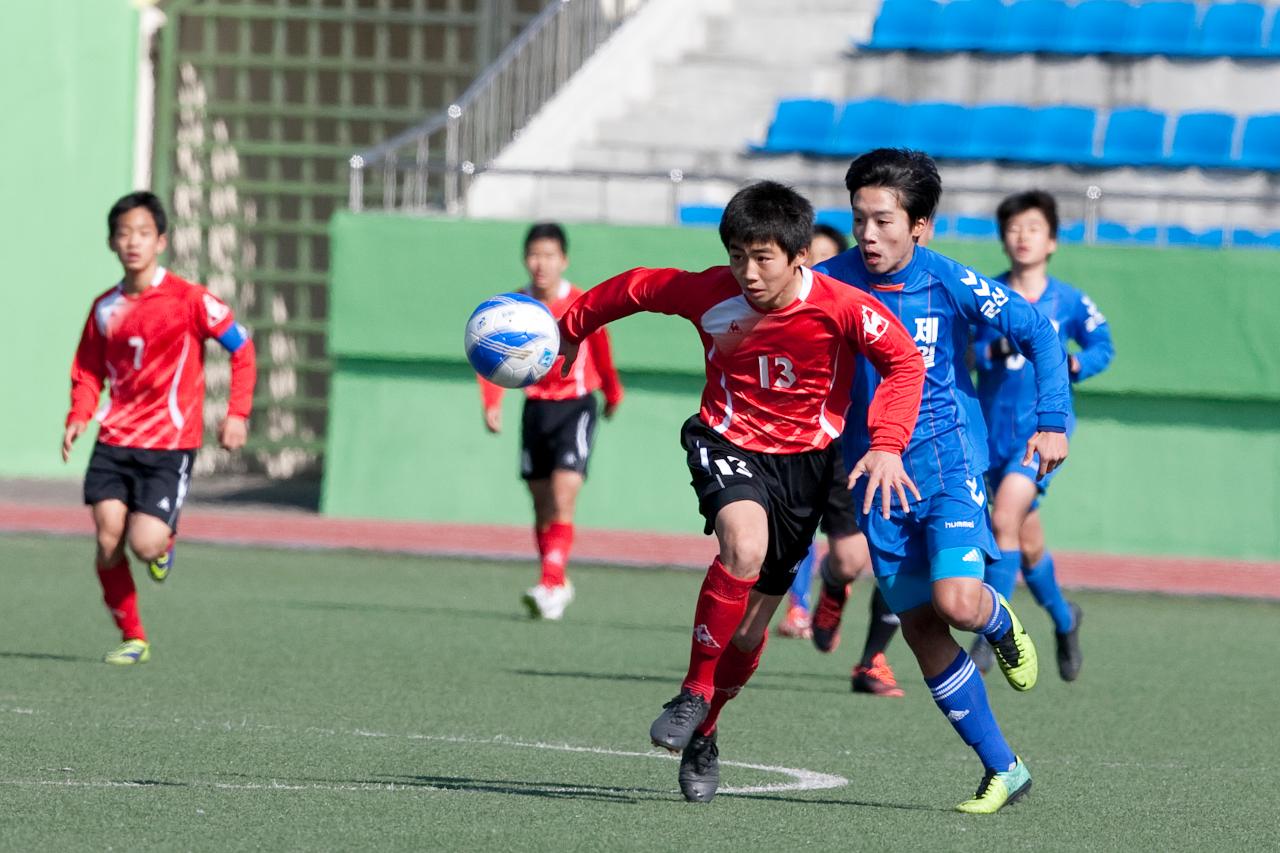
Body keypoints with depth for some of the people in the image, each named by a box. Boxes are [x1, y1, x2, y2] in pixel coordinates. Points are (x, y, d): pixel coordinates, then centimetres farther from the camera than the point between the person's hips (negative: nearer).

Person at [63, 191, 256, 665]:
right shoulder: (105, 308, 7)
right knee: (108, 541, -8)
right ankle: (132, 639, 8)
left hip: (170, 446, -4)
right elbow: (88, 372, 16)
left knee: (145, 545, -15)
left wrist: (237, 413, -7)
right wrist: (79, 417, -3)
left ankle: (165, 541, 24)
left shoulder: (188, 299, -7)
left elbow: (241, 348, 0)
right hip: (114, 443, 4)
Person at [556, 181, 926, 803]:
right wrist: (569, 331, 14)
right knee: (743, 546, -34)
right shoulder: (709, 295, -17)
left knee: (752, 623, 6)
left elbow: (904, 360, -15)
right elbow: (636, 288, -1)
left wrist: (886, 447, -27)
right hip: (729, 444, -1)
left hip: (804, 458, 1)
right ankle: (695, 693, -18)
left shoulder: (840, 307, -22)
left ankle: (702, 734, 31)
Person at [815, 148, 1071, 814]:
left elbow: (1037, 334, -3)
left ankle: (1001, 622, 16)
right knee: (920, 630, 2)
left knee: (956, 603, -23)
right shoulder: (832, 283, -6)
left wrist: (1053, 422, -10)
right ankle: (1002, 770, 13)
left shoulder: (951, 284, -11)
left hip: (948, 464, -3)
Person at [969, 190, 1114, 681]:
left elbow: (1103, 346, 12)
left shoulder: (1069, 302, 0)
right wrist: (997, 349, -23)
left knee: (1005, 518, -23)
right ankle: (1063, 618, 39)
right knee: (1027, 544, 13)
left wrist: (1072, 364, -7)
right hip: (996, 430, 2)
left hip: (1046, 425, -2)